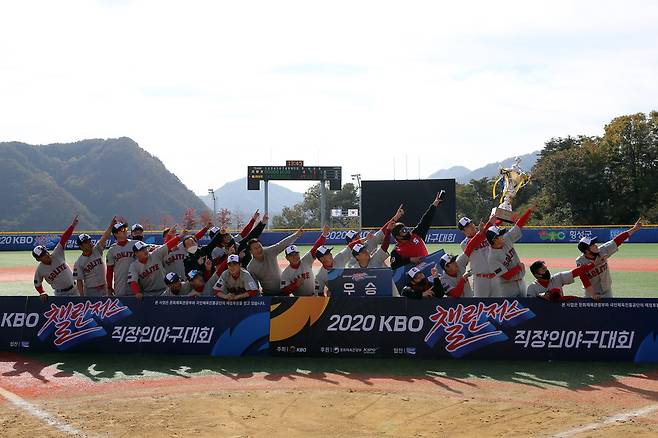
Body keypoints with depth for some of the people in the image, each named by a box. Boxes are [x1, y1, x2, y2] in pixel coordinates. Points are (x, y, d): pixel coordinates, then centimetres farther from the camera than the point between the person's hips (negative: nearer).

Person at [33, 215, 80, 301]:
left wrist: (72, 225, -30)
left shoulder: (57, 255, -11)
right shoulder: (40, 270, -12)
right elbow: (37, 285, 3)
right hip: (60, 294, -2)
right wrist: (42, 293, -15)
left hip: (74, 290, 2)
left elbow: (64, 239, -21)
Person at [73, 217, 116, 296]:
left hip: (104, 289, 4)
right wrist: (82, 297, -13)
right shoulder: (79, 263, -8)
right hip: (90, 291, -4)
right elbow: (79, 281, -7)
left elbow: (105, 237, -10)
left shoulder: (97, 250, 2)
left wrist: (111, 225, -23)